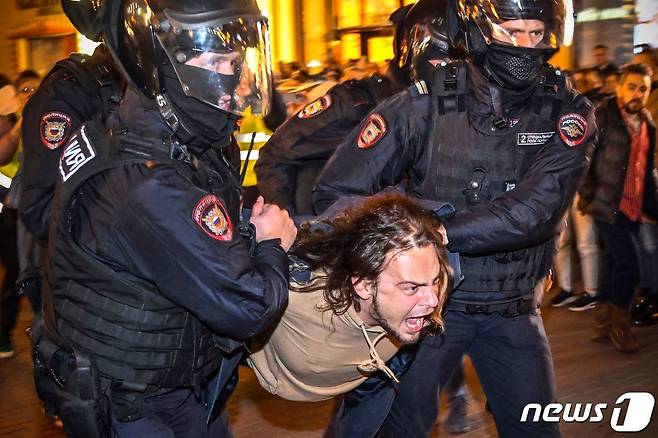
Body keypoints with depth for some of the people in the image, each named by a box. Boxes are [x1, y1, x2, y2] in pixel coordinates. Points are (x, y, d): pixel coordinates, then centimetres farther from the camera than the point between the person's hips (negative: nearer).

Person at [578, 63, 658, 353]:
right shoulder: (602, 117, -8)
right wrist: (588, 195, -13)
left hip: (633, 207, 7)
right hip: (608, 205, -7)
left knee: (615, 264, 12)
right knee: (629, 263, -12)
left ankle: (604, 324, 22)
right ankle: (619, 324, 4)